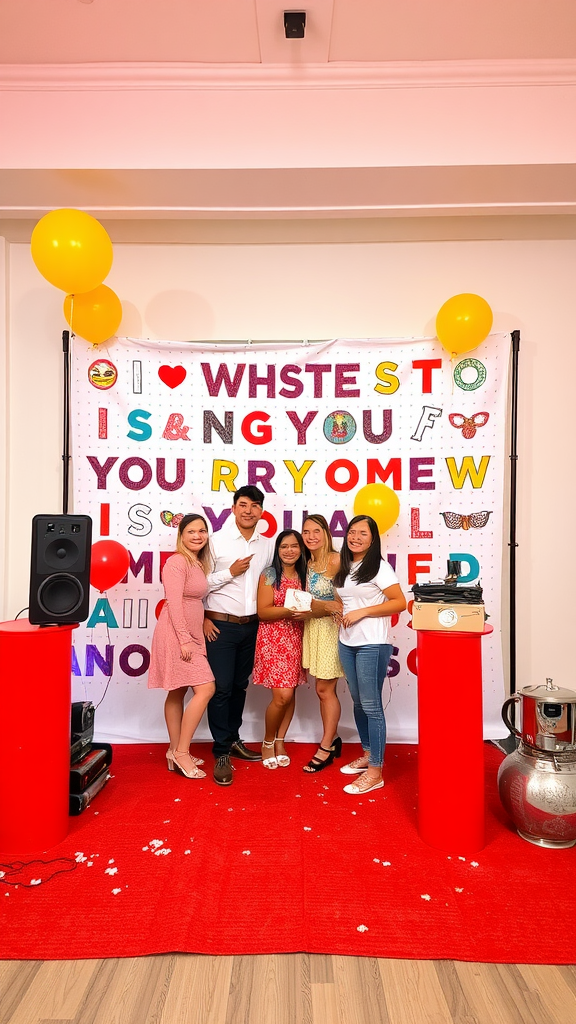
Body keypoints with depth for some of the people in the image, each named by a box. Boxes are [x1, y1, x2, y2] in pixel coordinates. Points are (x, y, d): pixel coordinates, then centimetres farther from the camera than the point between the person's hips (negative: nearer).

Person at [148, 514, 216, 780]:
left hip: (191, 634, 9)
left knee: (178, 692, 13)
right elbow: (174, 603, -19)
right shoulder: (177, 562, -13)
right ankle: (182, 752, -3)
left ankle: (175, 752, 22)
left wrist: (199, 631, 12)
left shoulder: (199, 563, 15)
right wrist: (184, 639, -21)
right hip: (177, 633, -9)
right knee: (205, 689, -12)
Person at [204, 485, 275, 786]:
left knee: (240, 685, 15)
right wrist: (230, 572, -16)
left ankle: (233, 739, 31)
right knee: (221, 688, -2)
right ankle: (221, 753, 8)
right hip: (221, 625, -4)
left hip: (251, 626, 4)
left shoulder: (267, 545, 5)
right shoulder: (217, 541, -6)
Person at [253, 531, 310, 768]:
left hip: (296, 639, 5)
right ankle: (267, 742, 14)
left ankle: (279, 742, 24)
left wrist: (306, 613, -6)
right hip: (273, 639, -5)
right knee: (283, 696, -10)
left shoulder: (303, 575, 9)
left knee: (290, 695, 6)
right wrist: (288, 611, -25)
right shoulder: (269, 574, -7)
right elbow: (263, 612, -12)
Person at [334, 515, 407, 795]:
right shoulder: (344, 568, 12)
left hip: (372, 645, -7)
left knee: (371, 706, -4)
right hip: (346, 643, 7)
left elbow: (400, 602, -15)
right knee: (358, 702, 15)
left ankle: (375, 772, 5)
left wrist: (361, 612, -18)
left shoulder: (379, 567, -9)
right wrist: (340, 611, 5)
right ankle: (367, 754, 31)